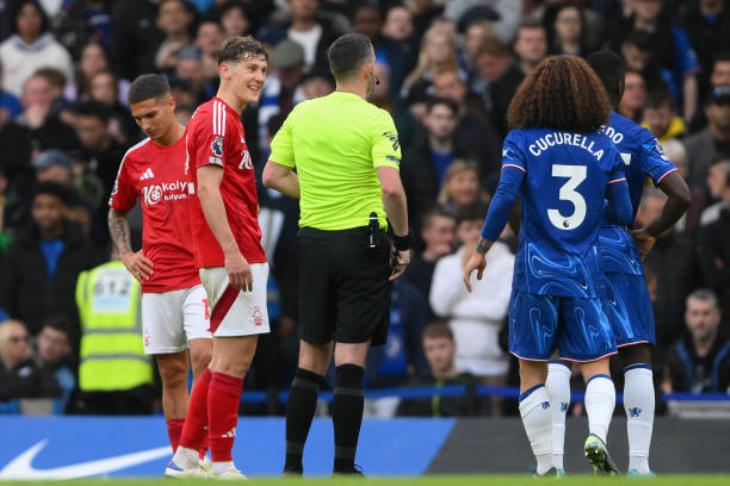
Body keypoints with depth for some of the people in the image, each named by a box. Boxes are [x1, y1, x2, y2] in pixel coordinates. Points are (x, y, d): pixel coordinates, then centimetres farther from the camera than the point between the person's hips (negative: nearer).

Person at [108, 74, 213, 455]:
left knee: (203, 356, -19)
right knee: (171, 373, 5)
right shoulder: (134, 159, 9)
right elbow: (117, 213, 24)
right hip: (156, 279, 4)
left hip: (201, 275, -4)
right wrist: (126, 255, 7)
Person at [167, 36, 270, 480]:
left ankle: (186, 458, 16)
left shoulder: (228, 119, 20)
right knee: (234, 358, -8)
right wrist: (232, 252, -24)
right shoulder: (217, 118, -11)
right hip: (235, 257, -11)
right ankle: (222, 467, -6)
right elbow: (207, 189, -19)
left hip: (237, 257, 11)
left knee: (228, 358, 14)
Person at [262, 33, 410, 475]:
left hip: (314, 240, 5)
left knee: (312, 360, 12)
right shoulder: (376, 121, -12)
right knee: (351, 360, -3)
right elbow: (392, 189, -22)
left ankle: (292, 464, 10)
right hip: (362, 242, -5)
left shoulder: (302, 114, 4)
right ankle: (344, 469, -4)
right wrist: (404, 243, -10)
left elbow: (273, 176, 8)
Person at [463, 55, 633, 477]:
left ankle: (547, 467, 5)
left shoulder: (522, 141, -2)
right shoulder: (605, 148, 4)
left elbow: (505, 196, -13)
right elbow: (624, 214, 5)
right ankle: (597, 436, -22)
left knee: (532, 372, 8)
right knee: (597, 367, 5)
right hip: (585, 272, 1)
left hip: (536, 271, -1)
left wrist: (482, 249, -5)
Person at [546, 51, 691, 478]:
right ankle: (639, 463, -2)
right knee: (637, 354, 5)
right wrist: (651, 234, 5)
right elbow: (681, 196, -11)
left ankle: (553, 458, -2)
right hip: (617, 252, -2)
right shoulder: (636, 137, -1)